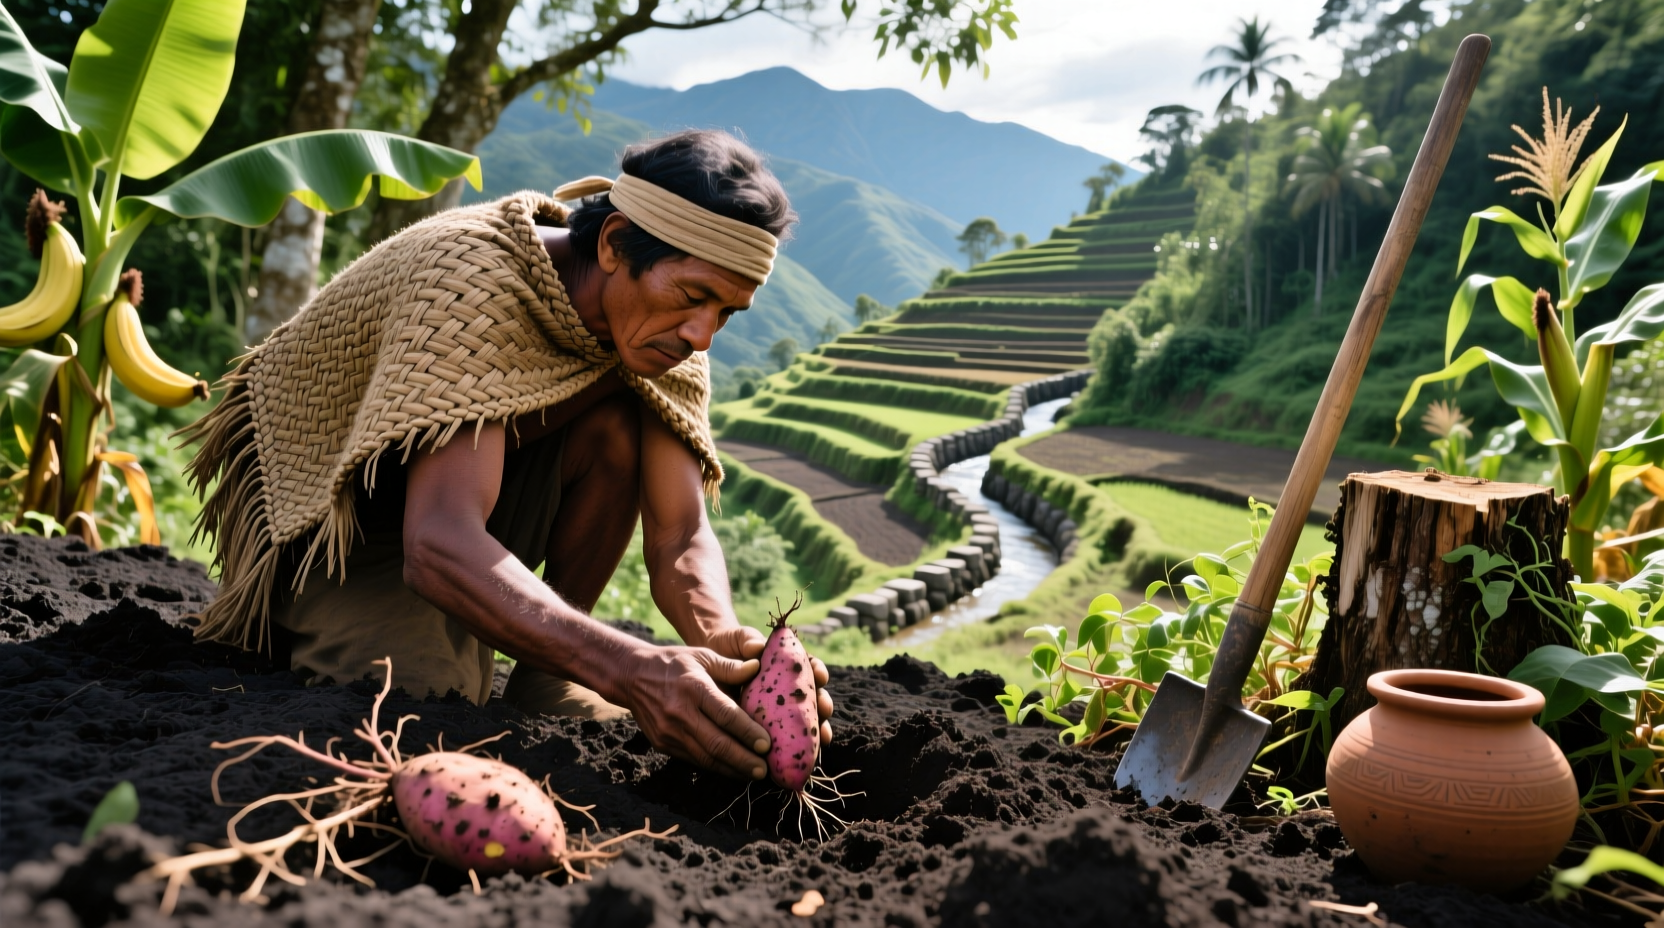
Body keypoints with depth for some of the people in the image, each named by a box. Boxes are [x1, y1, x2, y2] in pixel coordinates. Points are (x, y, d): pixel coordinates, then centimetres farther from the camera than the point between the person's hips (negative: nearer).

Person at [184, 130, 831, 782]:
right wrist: (630, 670, -57)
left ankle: (546, 673, -7)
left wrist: (727, 643, -42)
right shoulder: (477, 277, -34)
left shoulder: (662, 330, -14)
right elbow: (438, 543, -45)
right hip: (321, 505, -5)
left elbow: (679, 539, -19)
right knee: (425, 692, -31)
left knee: (628, 412, -20)